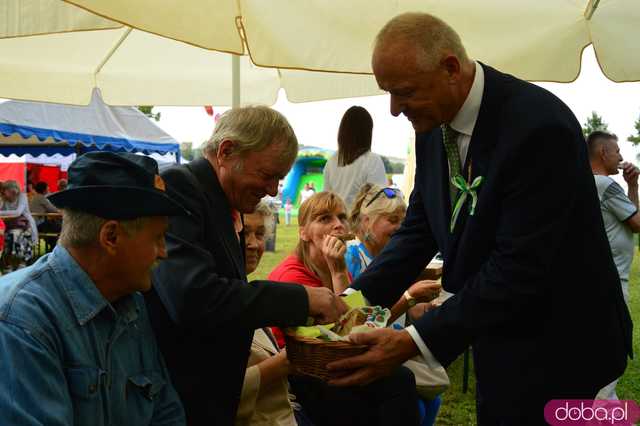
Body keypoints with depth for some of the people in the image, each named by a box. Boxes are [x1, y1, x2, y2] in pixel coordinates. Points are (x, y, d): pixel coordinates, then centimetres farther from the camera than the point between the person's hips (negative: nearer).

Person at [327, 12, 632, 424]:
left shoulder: (539, 126, -27)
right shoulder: (434, 124, -2)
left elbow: (520, 268, -29)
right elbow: (419, 230, 3)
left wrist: (412, 342, -30)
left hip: (557, 343, -7)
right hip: (497, 337, 7)